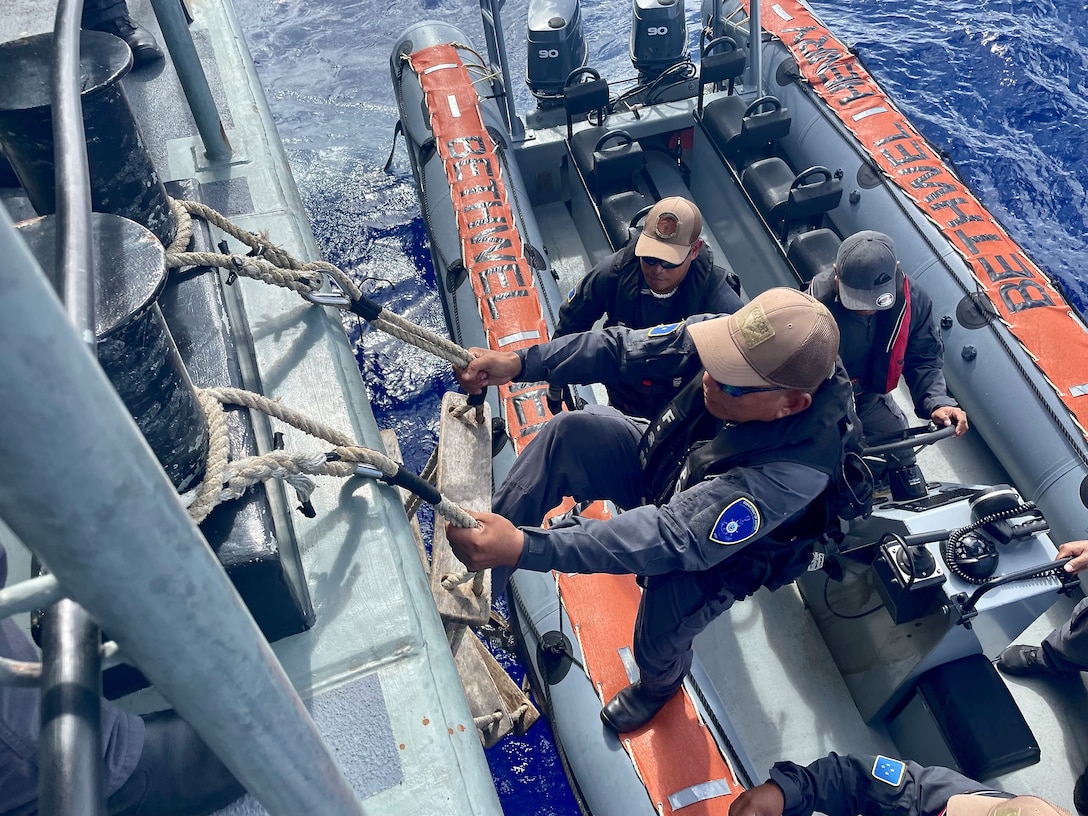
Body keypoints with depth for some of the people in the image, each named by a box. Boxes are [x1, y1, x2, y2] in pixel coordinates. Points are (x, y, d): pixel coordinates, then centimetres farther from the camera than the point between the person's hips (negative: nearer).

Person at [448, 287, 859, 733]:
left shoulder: (794, 470, -42)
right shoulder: (748, 342, -30)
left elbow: (674, 538, -46)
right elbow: (625, 348, -20)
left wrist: (523, 547, -53)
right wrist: (519, 363, -33)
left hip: (713, 549, -4)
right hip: (660, 462, 4)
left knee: (656, 648, -2)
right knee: (573, 430, -20)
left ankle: (659, 686, 43)